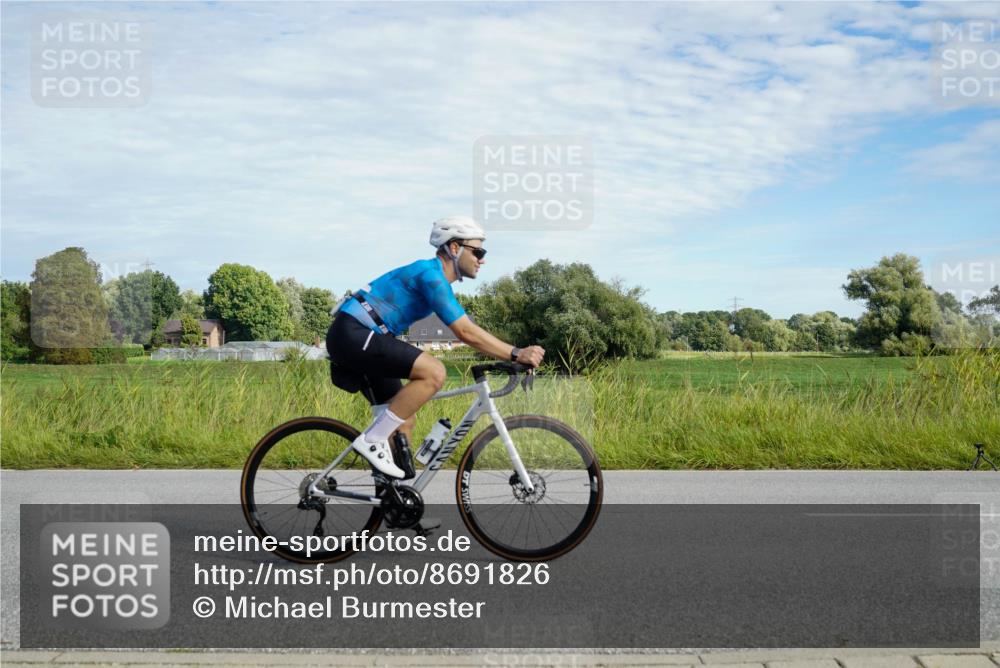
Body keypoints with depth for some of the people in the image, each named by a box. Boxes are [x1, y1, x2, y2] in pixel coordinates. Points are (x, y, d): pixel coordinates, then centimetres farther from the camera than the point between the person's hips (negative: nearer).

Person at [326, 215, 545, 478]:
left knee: (403, 424, 9)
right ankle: (372, 441, -16)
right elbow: (466, 332, -21)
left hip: (355, 339, 10)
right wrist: (516, 354, -19)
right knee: (434, 372, -23)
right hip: (353, 334, -10)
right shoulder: (431, 275, -15)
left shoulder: (435, 277, 16)